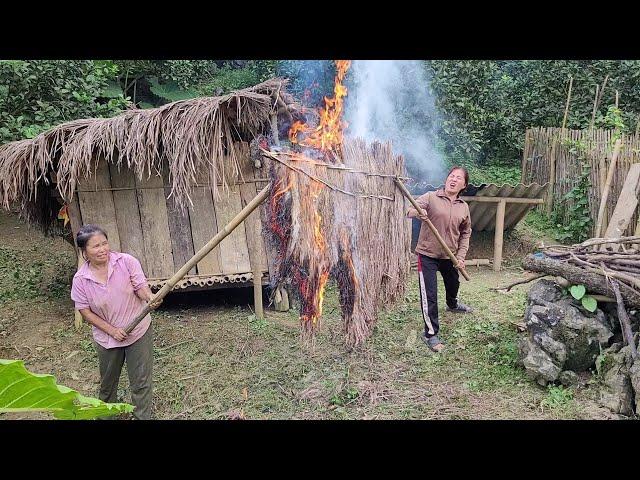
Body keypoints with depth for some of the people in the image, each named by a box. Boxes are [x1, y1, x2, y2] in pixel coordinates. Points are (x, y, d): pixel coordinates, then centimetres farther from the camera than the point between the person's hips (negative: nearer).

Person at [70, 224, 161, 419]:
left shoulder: (127, 261, -17)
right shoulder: (80, 279, -13)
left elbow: (140, 286, -16)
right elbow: (85, 311, -7)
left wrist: (150, 297, -40)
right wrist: (111, 330, -14)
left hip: (139, 332, -2)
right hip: (107, 337, 2)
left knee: (141, 382, 6)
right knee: (108, 382, 25)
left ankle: (142, 416, 26)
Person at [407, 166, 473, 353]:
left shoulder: (464, 207, 2)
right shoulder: (431, 197, -12)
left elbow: (465, 233, 9)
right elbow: (410, 211, -24)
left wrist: (461, 256, 0)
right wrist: (417, 212, -47)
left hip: (450, 255, 6)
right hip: (428, 255, -6)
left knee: (453, 283, 30)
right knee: (429, 295, -7)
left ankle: (452, 304, 64)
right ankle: (430, 334, 7)